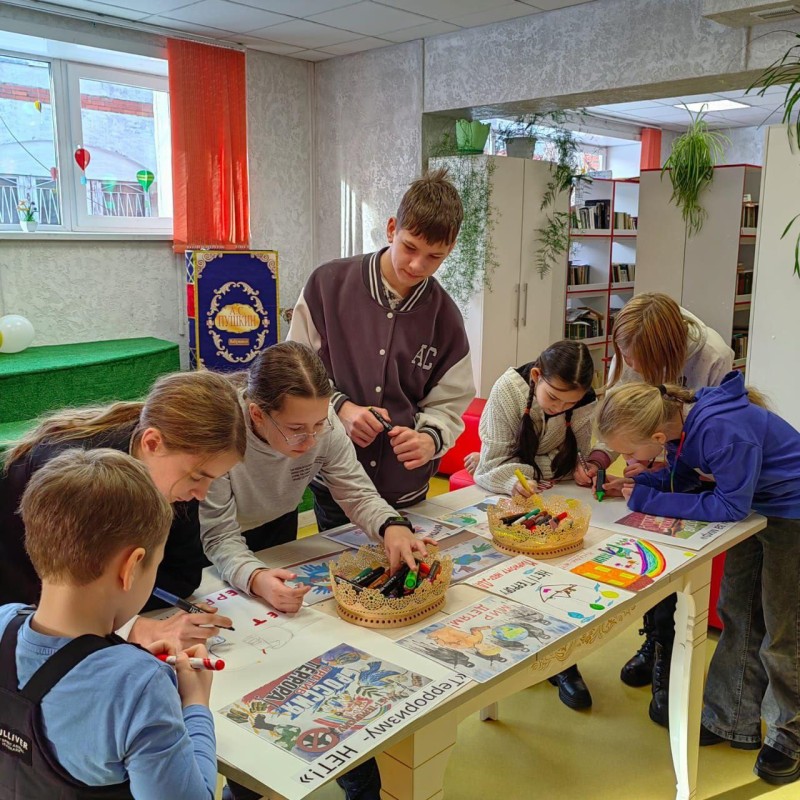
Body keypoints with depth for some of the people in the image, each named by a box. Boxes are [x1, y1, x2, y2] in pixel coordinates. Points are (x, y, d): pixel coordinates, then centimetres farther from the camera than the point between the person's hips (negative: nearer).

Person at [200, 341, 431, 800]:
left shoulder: (321, 421, -26)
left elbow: (357, 493, -18)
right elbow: (221, 539, -31)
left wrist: (391, 527, -40)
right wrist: (256, 579, -52)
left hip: (278, 529, 4)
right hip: (220, 556, -3)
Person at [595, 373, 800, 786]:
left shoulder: (722, 430, -38)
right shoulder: (678, 418, -13)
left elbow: (730, 506, -31)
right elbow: (682, 476, 2)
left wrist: (648, 500, -28)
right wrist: (633, 484, -15)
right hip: (756, 506, 8)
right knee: (737, 615, 15)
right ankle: (735, 721, 32)